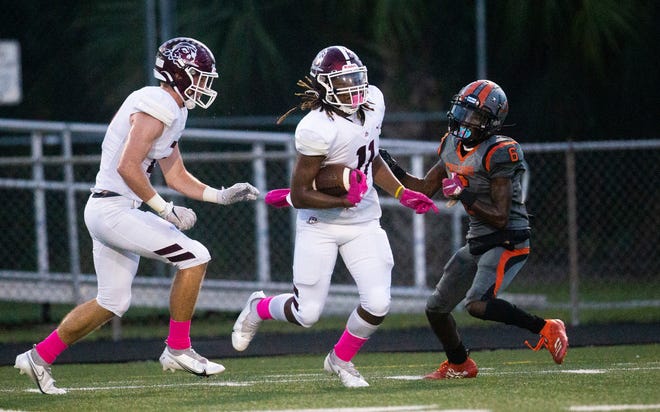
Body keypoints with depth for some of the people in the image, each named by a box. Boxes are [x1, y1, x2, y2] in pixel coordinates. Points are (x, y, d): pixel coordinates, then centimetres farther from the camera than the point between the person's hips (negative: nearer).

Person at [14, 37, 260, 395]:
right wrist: (165, 210, -20)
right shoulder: (157, 106, -16)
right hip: (113, 209, -11)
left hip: (109, 211, 11)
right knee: (194, 256, -12)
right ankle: (178, 349, -4)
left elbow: (176, 176, 22)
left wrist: (222, 196, 11)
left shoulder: (172, 112, 16)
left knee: (112, 302, 16)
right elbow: (127, 167, -25)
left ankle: (40, 357, 23)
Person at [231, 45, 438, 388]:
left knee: (377, 305, -9)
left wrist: (401, 194, 5)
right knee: (307, 314, -1)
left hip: (363, 224, 5)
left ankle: (340, 360, 21)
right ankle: (258, 308, 35)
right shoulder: (318, 129, -25)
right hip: (320, 226, -5)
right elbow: (300, 195, -20)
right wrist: (343, 201, -30)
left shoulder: (373, 102, -3)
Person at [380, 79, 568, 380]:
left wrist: (466, 197, -31)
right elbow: (425, 189, 16)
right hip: (477, 243, 9)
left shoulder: (498, 154, -20)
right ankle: (459, 365, 38)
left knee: (478, 304, -29)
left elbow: (500, 218, -21)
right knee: (436, 309, 13)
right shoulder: (453, 146, 5)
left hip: (507, 242, -9)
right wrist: (393, 169, 4)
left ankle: (546, 329, -14)